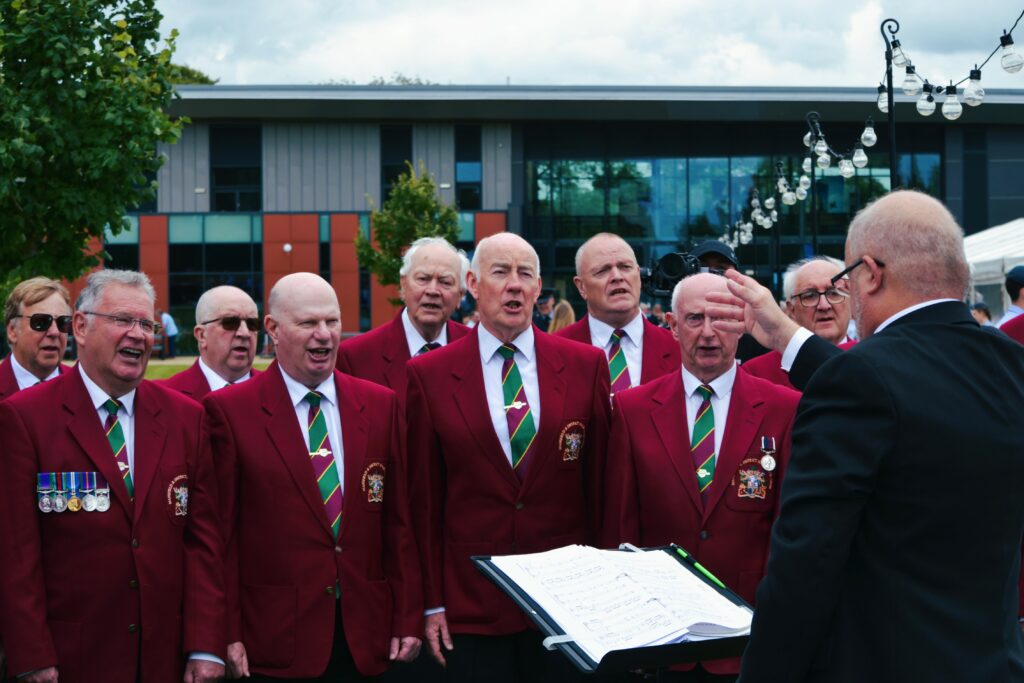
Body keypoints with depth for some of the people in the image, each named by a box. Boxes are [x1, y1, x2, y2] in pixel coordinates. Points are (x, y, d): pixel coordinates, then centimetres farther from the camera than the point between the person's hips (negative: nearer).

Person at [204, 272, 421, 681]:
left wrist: (408, 618, 4)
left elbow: (398, 521, 7)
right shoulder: (229, 411, -4)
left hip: (365, 636, 3)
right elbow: (223, 532, -5)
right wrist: (229, 633, -7)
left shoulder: (380, 405, 7)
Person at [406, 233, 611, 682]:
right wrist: (432, 603, 0)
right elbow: (425, 498, 0)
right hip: (470, 606, -1)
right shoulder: (429, 375, -1)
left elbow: (601, 480, 5)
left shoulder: (586, 365, 2)